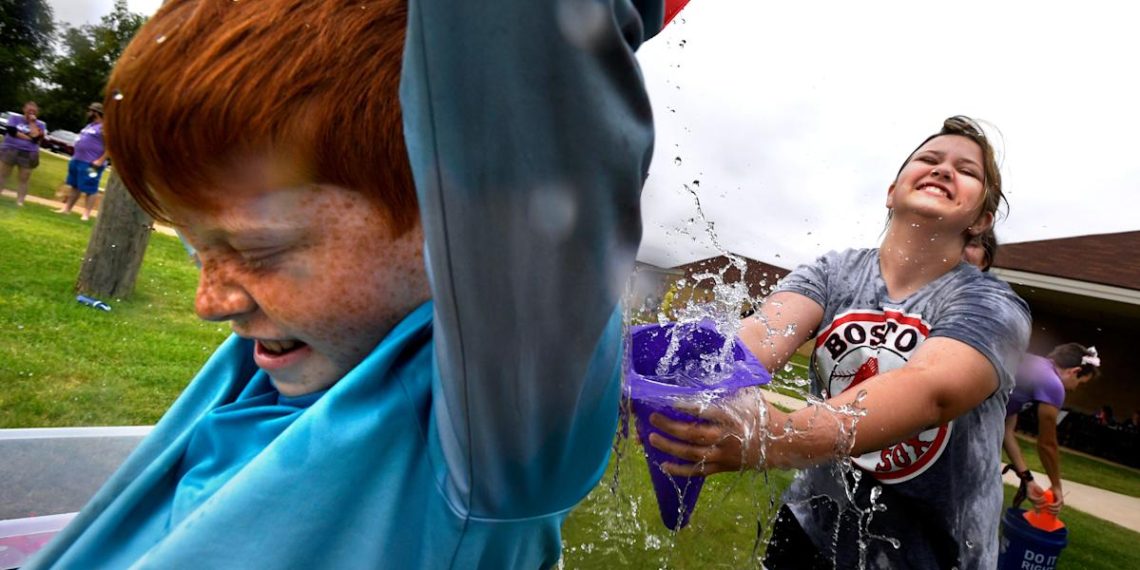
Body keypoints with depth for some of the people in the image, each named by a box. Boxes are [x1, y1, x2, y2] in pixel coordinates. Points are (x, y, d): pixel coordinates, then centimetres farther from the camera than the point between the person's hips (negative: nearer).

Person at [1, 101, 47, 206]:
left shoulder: (40, 124, 6)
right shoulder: (14, 118, 6)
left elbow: (36, 138, -12)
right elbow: (12, 131, -11)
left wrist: (32, 123, -7)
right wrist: (29, 138, -12)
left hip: (28, 155, 0)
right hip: (9, 150, 0)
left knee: (24, 180, 2)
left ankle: (19, 202, 6)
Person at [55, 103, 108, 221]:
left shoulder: (104, 128, -13)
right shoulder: (90, 125, 18)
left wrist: (100, 161, -24)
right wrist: (75, 157, 21)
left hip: (91, 164, -10)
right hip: (77, 160, 10)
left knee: (89, 190, -5)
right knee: (75, 187, 16)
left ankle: (86, 214, -1)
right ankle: (67, 208, 24)